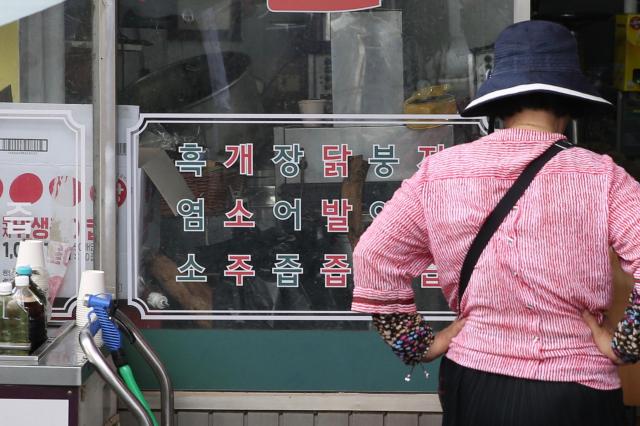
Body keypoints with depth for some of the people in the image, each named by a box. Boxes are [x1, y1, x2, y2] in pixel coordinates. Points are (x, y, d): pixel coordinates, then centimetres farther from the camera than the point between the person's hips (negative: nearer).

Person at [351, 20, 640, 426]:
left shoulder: (437, 174, -2)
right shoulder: (601, 179, -10)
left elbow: (373, 258, 2)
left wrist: (420, 343, 7)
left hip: (473, 382, 3)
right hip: (576, 392, -2)